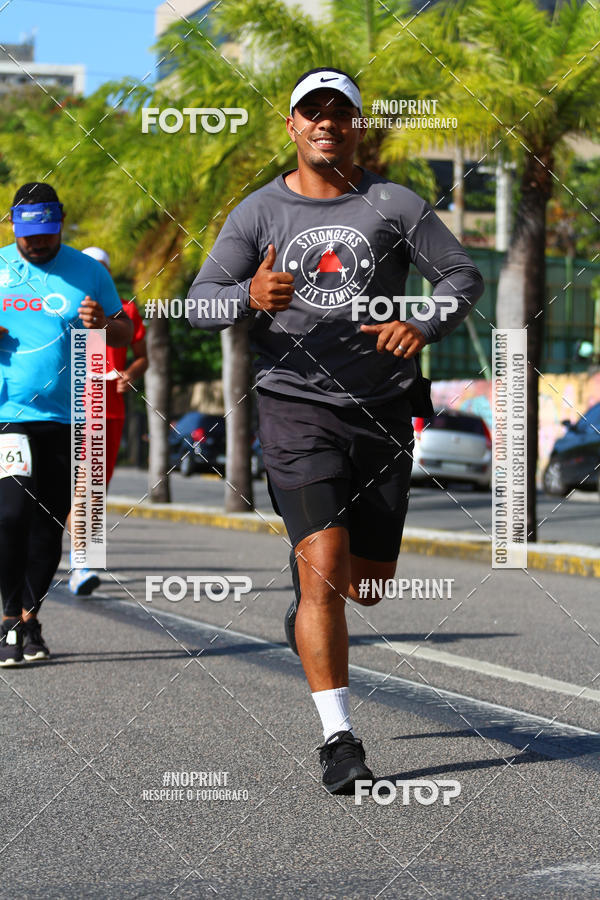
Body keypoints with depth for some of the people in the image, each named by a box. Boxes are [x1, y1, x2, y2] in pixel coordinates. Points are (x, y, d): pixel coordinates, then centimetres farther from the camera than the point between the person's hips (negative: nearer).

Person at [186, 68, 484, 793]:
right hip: (296, 407, -2)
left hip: (384, 411, 2)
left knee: (368, 583, 10)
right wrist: (250, 297, -22)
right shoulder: (258, 214, 3)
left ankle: (308, 607, 48)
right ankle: (338, 740, -13)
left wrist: (425, 326, -14)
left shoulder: (395, 205, 4)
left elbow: (462, 275, 6)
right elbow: (199, 305, 0)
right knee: (325, 564, -16)